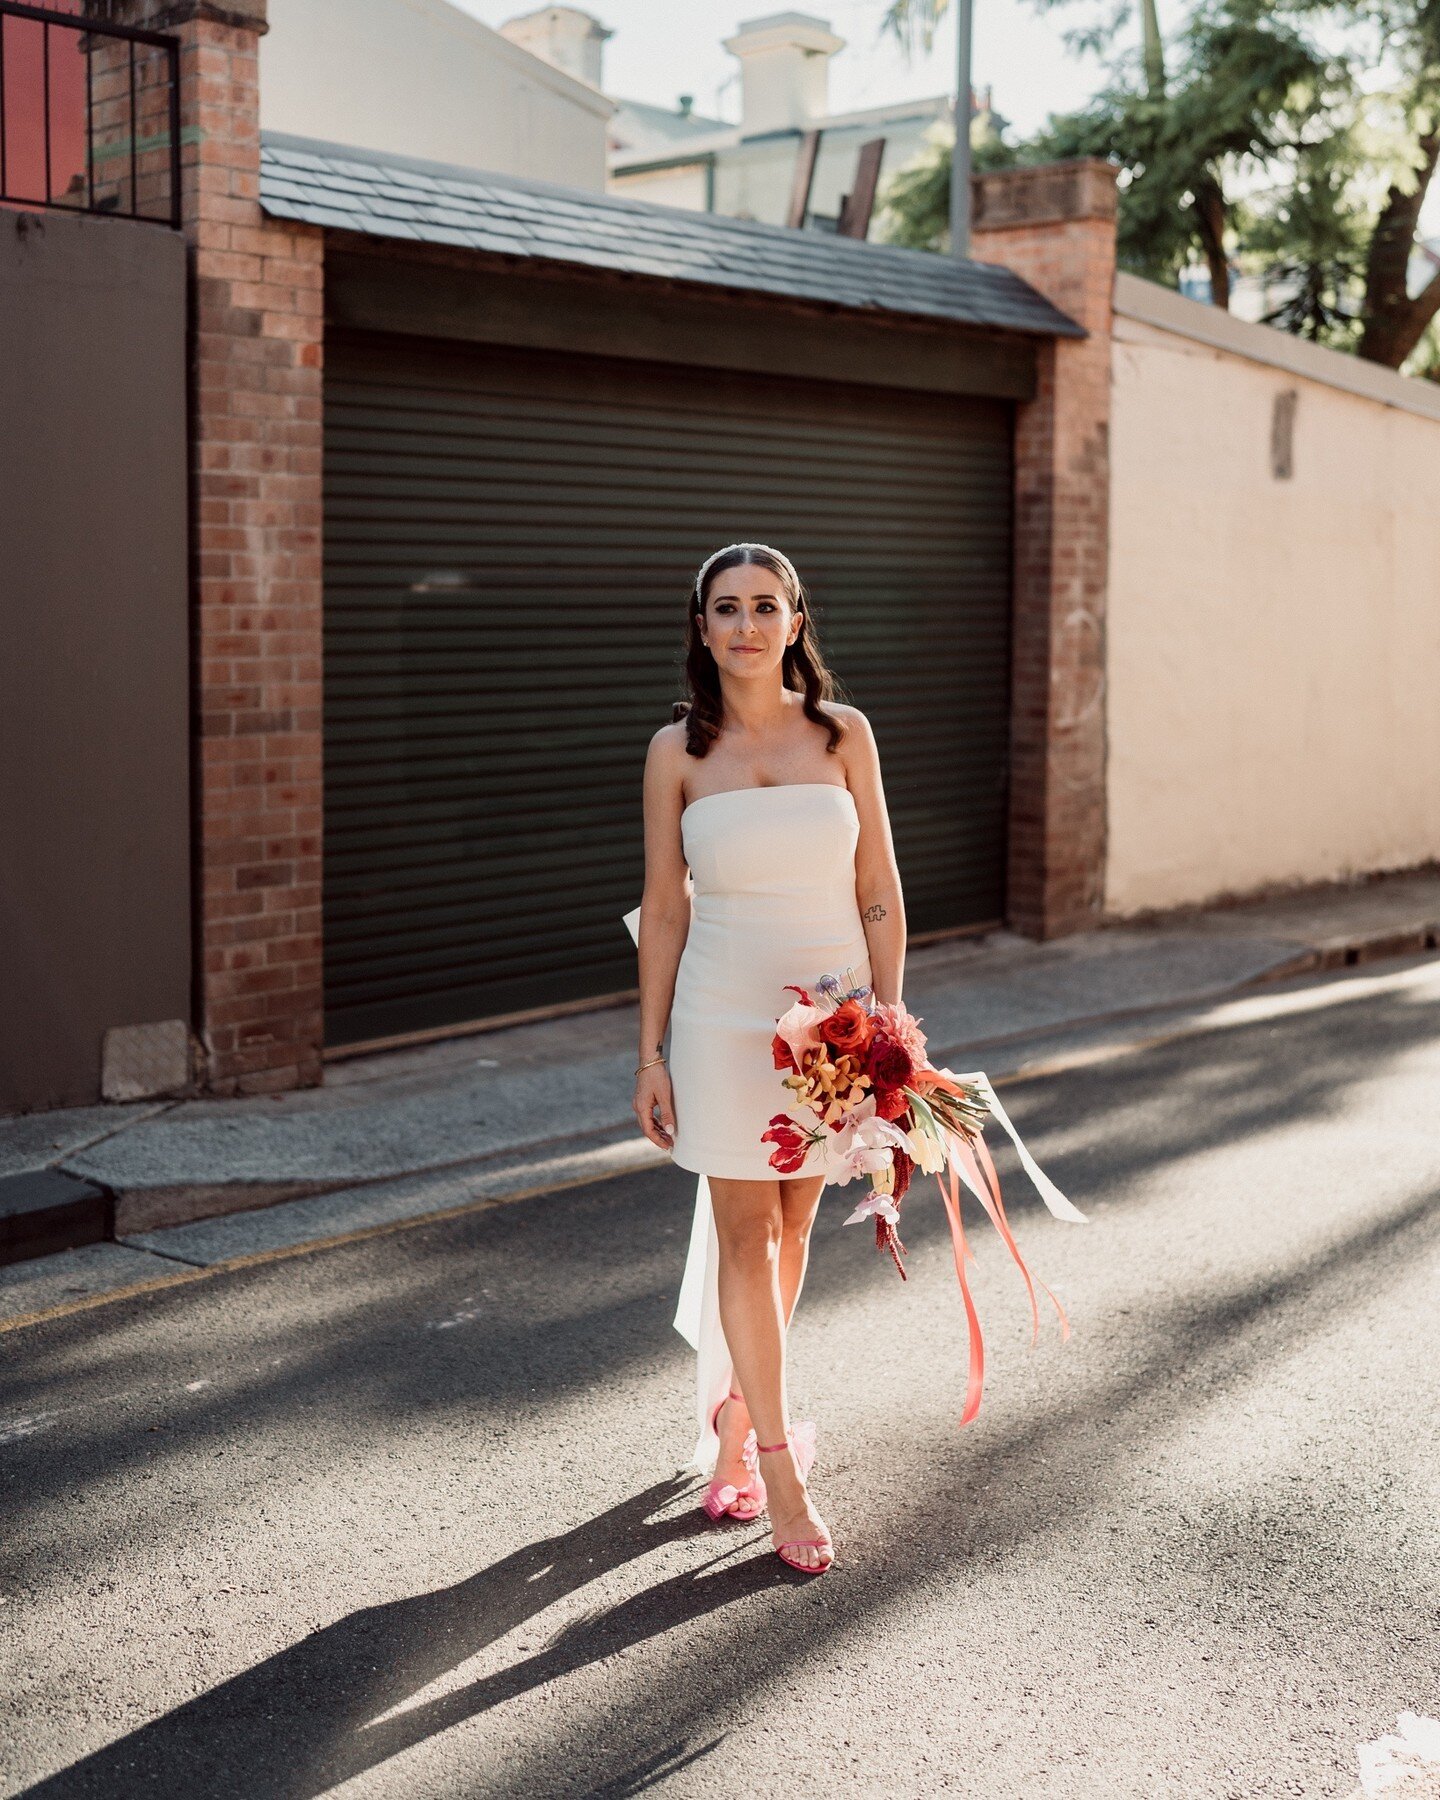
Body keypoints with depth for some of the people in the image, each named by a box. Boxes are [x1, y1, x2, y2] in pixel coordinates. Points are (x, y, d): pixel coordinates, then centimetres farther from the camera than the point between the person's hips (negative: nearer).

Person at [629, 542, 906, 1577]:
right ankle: (782, 1477, 7)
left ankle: (735, 1417, 34)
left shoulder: (843, 733, 1)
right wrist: (652, 1054, 0)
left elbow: (880, 893, 3)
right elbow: (664, 908, 2)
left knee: (791, 1226, 12)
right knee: (745, 1235, -1)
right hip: (724, 1014, -1)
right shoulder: (678, 751, -1)